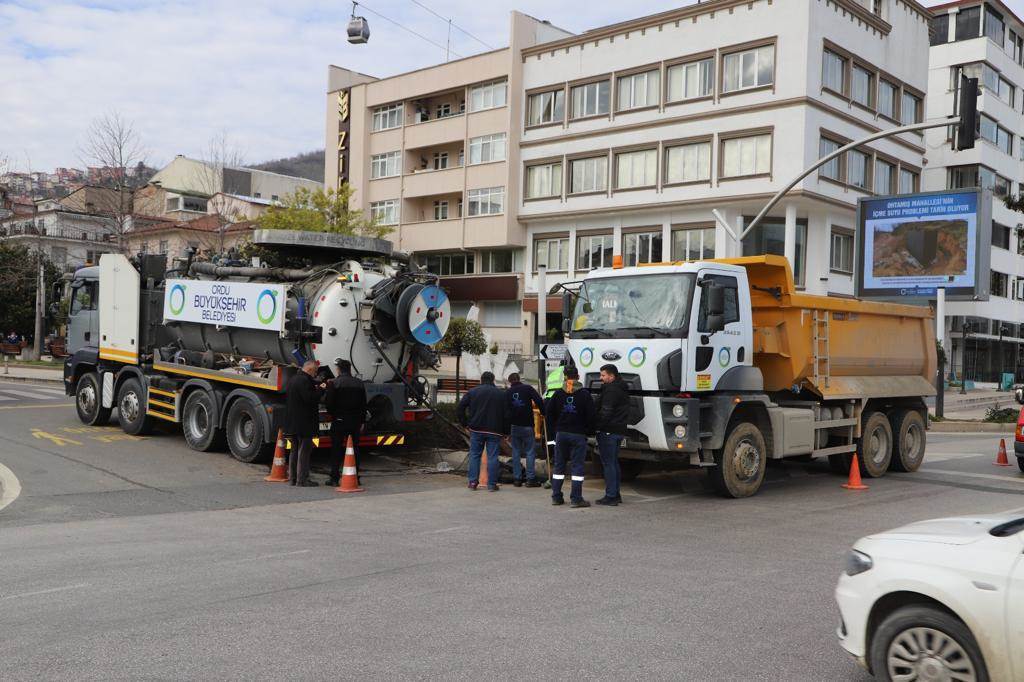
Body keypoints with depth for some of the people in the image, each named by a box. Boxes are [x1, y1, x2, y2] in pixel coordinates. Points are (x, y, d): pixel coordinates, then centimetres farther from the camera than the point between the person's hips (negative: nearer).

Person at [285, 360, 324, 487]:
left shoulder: (292, 379, 15)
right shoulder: (304, 380, -17)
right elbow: (310, 398, -25)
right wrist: (320, 390, -12)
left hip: (292, 423, 10)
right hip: (304, 424, -10)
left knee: (295, 450, 16)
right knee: (304, 450, -5)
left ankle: (292, 478, 21)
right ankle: (302, 480, -4)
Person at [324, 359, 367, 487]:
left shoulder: (333, 383, -9)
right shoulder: (359, 384, 5)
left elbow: (328, 402, -10)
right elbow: (364, 405, 7)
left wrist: (333, 414, 9)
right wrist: (362, 422, 14)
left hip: (339, 420, -4)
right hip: (356, 421, 4)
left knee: (336, 449, 3)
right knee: (355, 449, 10)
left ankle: (334, 478, 3)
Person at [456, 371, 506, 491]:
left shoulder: (472, 392, 5)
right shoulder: (502, 394, 5)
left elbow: (460, 408, 1)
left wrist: (465, 423, 7)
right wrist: (504, 430, 5)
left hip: (476, 429, 1)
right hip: (494, 431, 0)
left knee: (474, 455, 9)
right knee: (492, 456, 2)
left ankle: (473, 482, 5)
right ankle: (492, 484, 1)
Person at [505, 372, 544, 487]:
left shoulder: (507, 392, 8)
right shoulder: (528, 388, -1)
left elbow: (504, 410, 4)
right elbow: (539, 400, -13)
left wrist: (506, 430, 5)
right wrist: (543, 413, 0)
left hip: (514, 426, 3)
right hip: (527, 425, -3)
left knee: (516, 452, 10)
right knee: (530, 452, 1)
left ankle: (517, 479, 9)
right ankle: (531, 479, -2)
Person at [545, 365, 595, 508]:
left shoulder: (558, 394, 3)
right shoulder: (584, 394, -5)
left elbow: (549, 414, 5)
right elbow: (590, 416, -7)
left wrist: (553, 431, 13)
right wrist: (589, 431, 5)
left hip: (561, 434, 3)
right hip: (578, 435, -3)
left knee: (559, 465, 11)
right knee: (577, 466, -1)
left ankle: (556, 497, 13)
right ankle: (576, 498, -3)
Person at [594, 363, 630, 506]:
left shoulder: (611, 390, -15)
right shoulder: (621, 389, 17)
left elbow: (605, 413, -21)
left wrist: (596, 426, -15)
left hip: (608, 431, -10)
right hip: (619, 430, 10)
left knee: (608, 463, -6)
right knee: (614, 462, 17)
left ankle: (610, 496, -5)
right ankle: (616, 494, 23)